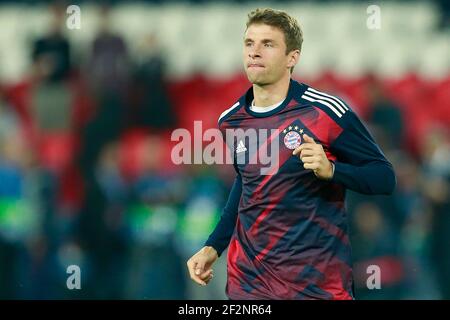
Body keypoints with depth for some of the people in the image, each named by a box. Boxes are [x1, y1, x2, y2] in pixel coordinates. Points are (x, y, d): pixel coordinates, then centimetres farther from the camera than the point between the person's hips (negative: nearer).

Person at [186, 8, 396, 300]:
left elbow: (385, 178, -8)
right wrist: (214, 246, 15)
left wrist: (330, 169, -25)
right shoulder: (231, 121, 3)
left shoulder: (326, 111, -12)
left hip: (318, 284, -4)